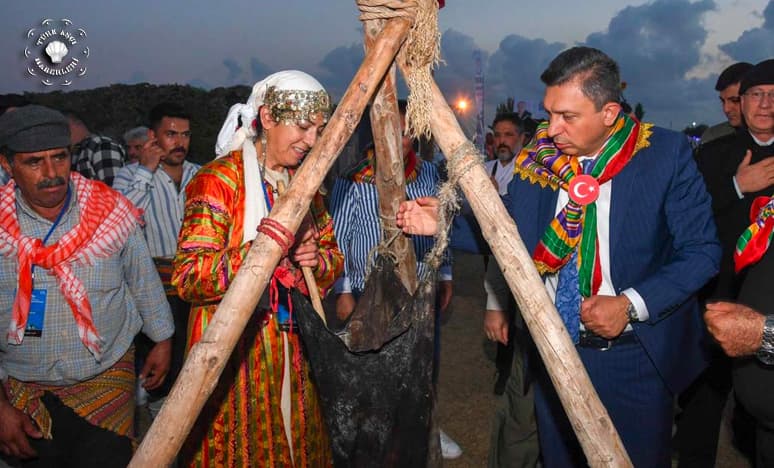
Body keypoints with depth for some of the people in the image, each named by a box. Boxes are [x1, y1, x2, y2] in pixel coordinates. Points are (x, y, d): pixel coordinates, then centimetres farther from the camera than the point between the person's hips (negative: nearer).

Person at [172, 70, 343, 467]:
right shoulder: (221, 179, -13)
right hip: (233, 348, -6)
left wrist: (315, 259, -12)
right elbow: (188, 277, -20)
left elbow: (334, 258, 11)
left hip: (290, 345, 6)